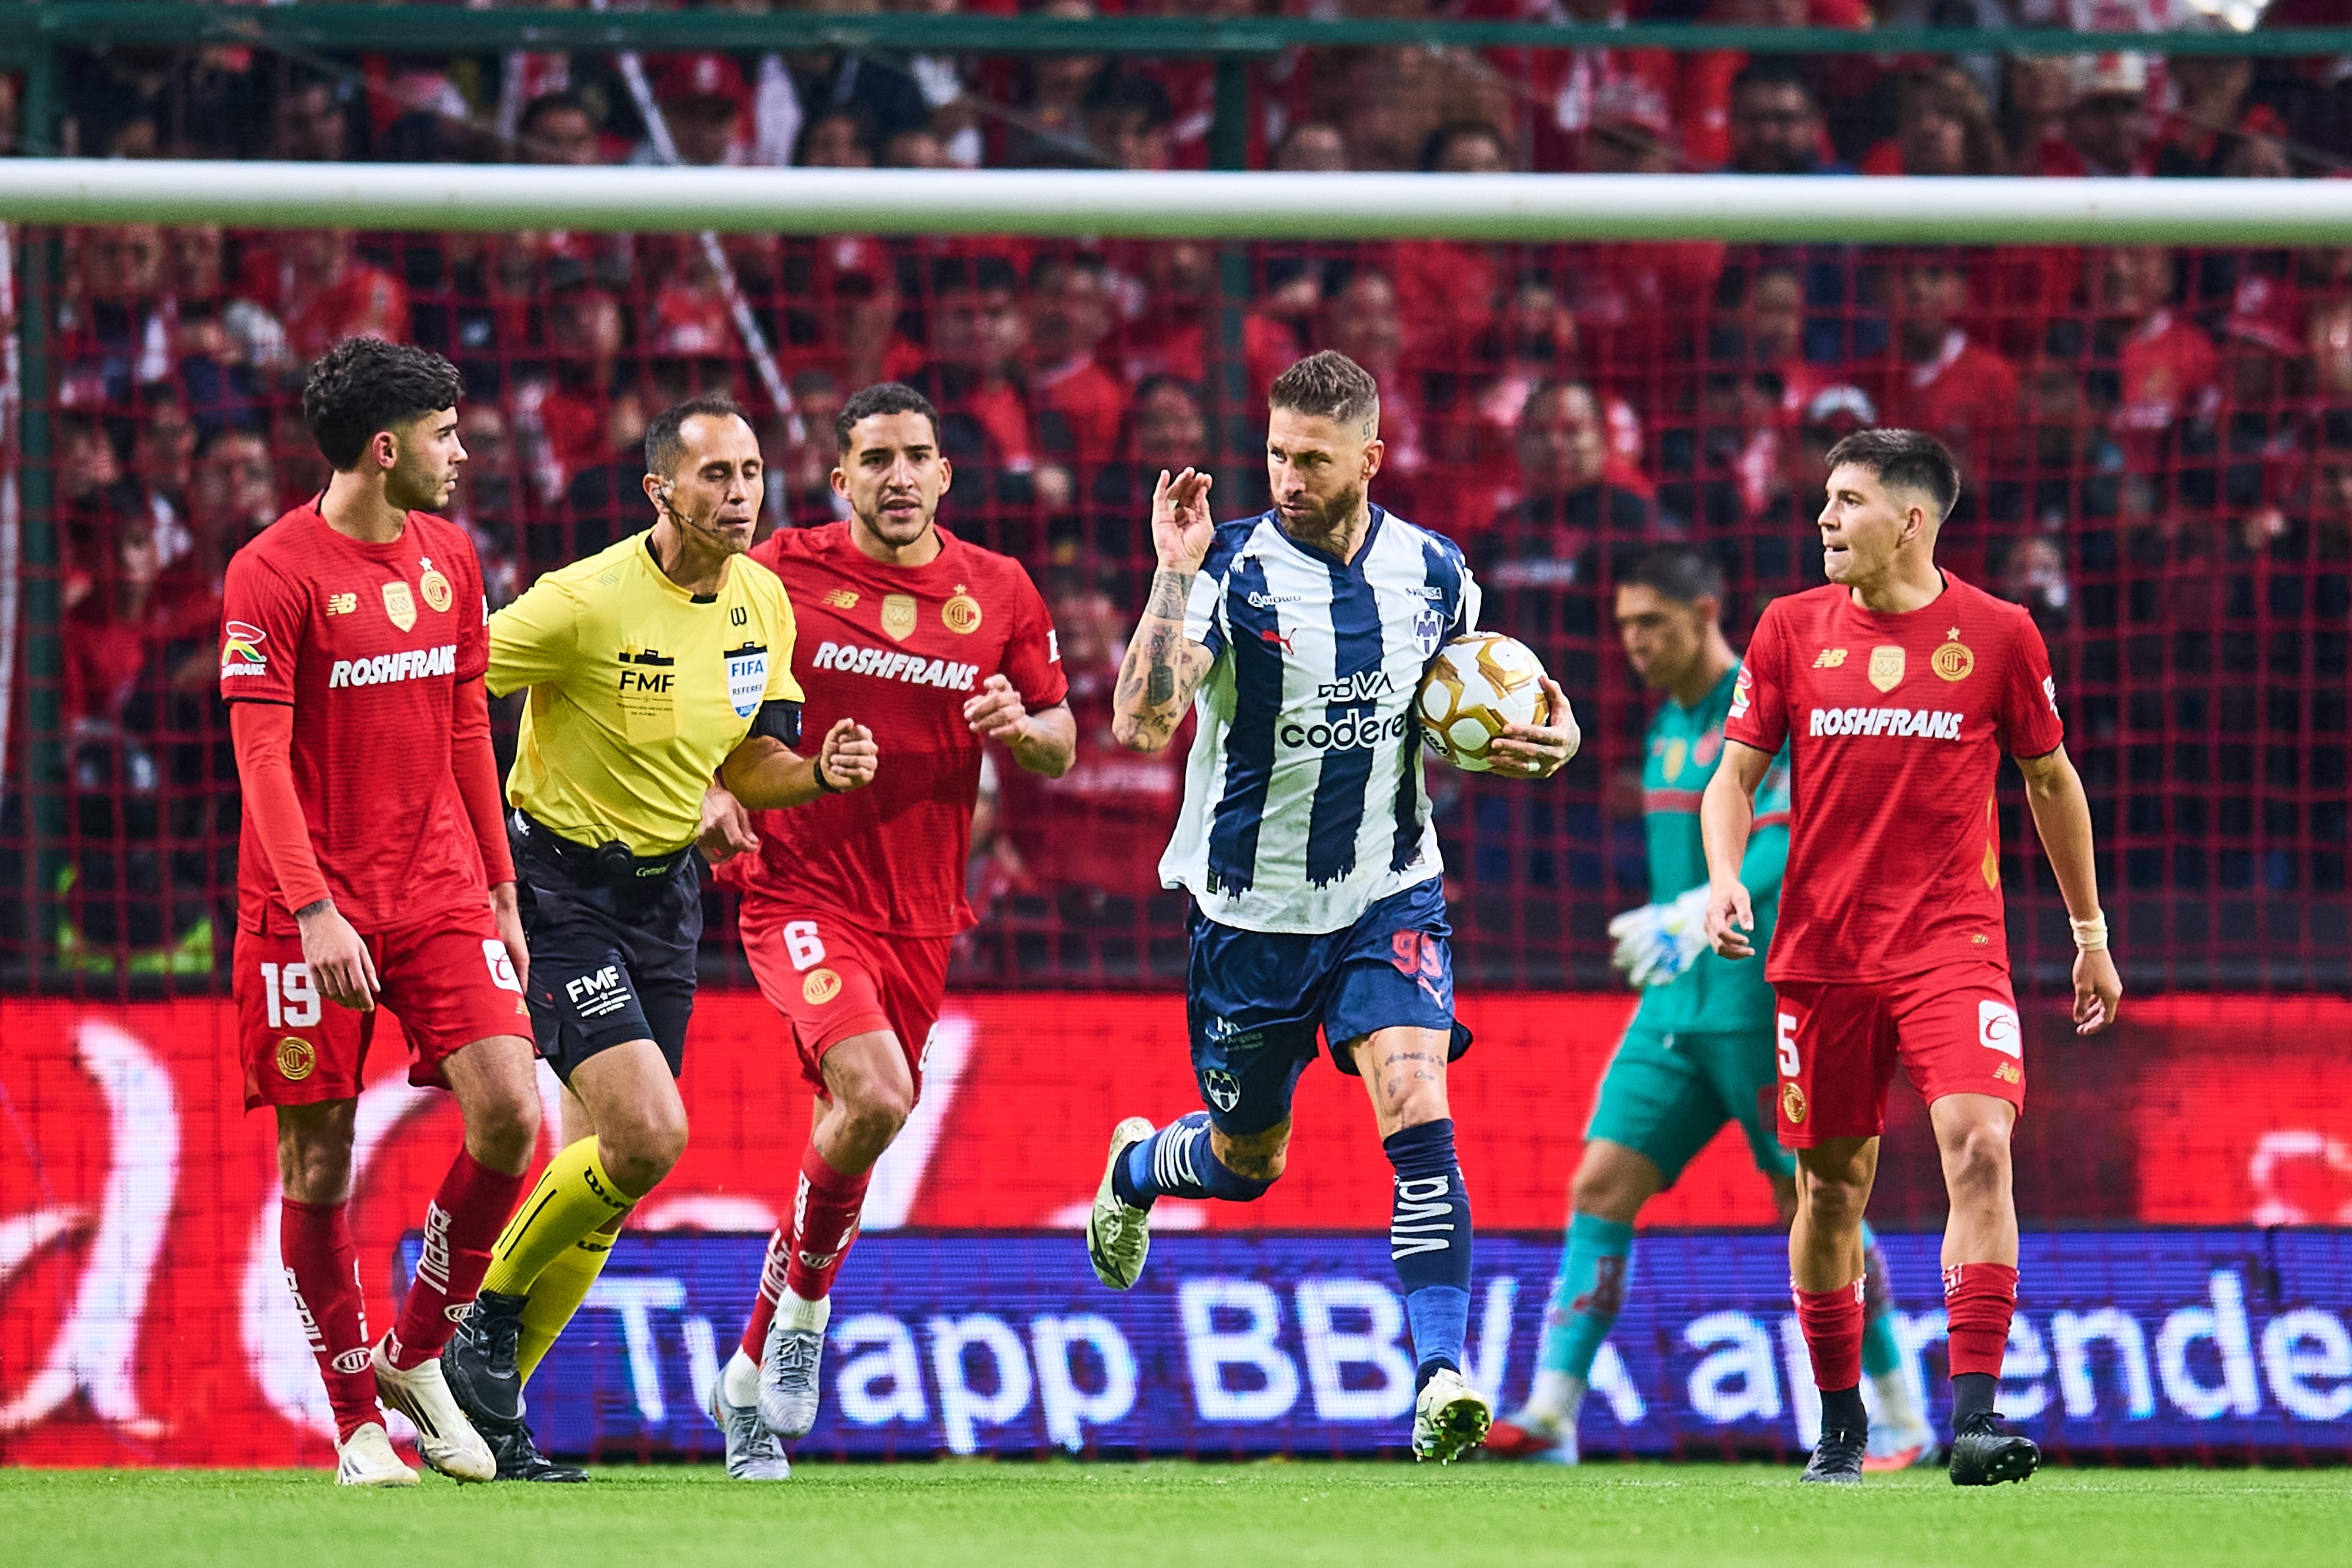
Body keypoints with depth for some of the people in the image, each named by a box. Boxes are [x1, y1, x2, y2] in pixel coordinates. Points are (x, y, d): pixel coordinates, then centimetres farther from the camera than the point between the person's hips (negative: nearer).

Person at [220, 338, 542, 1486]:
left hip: (439, 895, 5)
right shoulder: (271, 574, -10)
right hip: (311, 907, -5)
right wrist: (315, 911, -22)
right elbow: (260, 757, -13)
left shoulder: (446, 556, 11)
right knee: (318, 1158, -1)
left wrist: (499, 890, 17)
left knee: (509, 1115, -10)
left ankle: (416, 1353, 9)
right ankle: (359, 1421, 10)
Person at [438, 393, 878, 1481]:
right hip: (559, 889, -7)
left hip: (665, 897, 7)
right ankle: (489, 1314, 2)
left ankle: (491, 1407, 18)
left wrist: (821, 772, -7)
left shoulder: (763, 603, 3)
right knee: (648, 1137, -20)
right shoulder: (586, 602, -20)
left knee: (612, 1165, 6)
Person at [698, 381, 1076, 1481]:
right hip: (800, 890, -4)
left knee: (850, 1139, 10)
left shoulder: (1000, 594, 5)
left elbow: (1060, 747, 13)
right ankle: (804, 1300, 0)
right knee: (873, 1098, -26)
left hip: (921, 918, 4)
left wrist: (1019, 728, -9)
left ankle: (752, 1374, 28)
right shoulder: (781, 573, -3)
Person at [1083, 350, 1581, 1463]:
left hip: (1389, 902, 1)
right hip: (1251, 909, -1)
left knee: (1419, 1119, -20)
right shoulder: (1233, 567, -15)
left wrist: (1544, 741, -6)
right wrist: (1174, 574, -35)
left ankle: (1441, 1381, -21)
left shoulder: (1433, 572, -2)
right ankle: (1138, 1168, 51)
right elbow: (1143, 722, -27)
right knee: (1245, 1162, 14)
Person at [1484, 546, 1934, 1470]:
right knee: (1601, 1185, -5)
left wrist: (1699, 915, -37)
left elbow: (1789, 847, -24)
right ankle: (1551, 1417, -10)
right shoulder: (1671, 725, 15)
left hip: (1760, 1003, -8)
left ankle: (1904, 1422, 11)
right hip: (1674, 1003, 8)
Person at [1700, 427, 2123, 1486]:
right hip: (1821, 951, 2)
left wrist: (2090, 935, 16)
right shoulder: (1793, 629, 5)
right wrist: (1724, 879, -11)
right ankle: (1839, 1420, 22)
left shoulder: (1997, 634, 1)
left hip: (1954, 940, -2)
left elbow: (2051, 781, 12)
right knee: (1830, 1182, 6)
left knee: (1978, 1141, -21)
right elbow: (1736, 772, 9)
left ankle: (1973, 1416, -24)